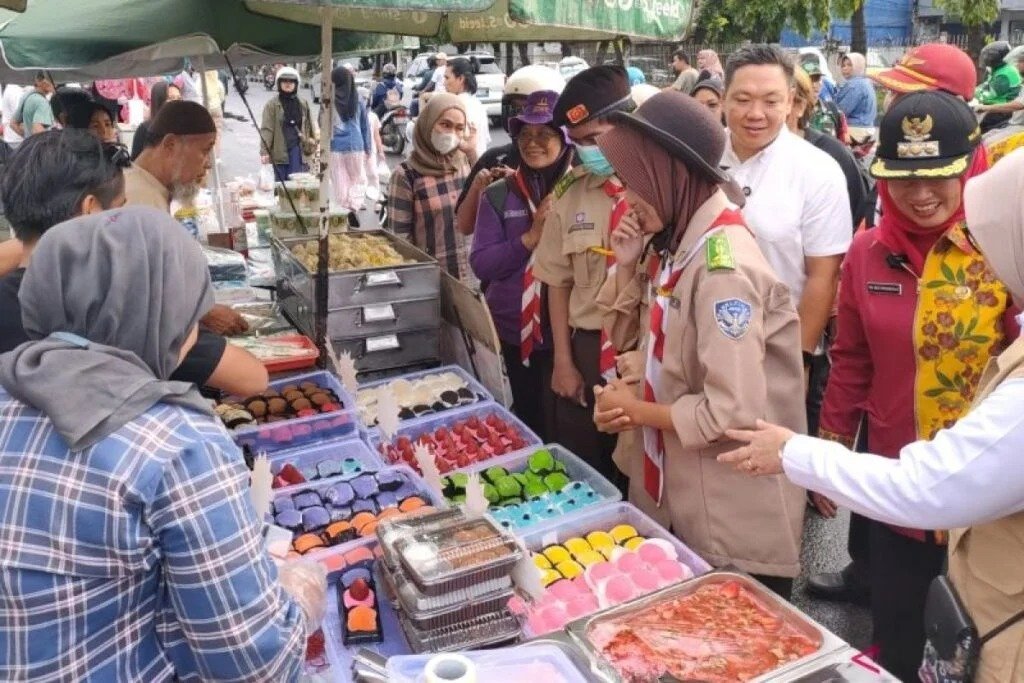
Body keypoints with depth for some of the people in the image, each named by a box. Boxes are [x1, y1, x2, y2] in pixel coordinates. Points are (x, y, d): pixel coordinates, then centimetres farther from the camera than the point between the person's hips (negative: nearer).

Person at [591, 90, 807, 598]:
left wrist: (636, 409, -14)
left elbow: (733, 414, -29)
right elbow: (634, 341, 11)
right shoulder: (675, 243, 2)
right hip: (676, 487, 8)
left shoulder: (723, 268, -25)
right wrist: (627, 266, -6)